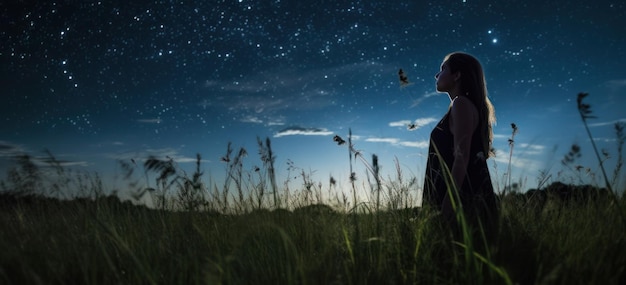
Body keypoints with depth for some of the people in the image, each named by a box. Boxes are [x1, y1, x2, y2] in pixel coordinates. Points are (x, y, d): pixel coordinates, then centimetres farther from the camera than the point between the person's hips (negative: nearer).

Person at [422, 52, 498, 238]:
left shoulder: (461, 104, -10)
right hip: (467, 191, 10)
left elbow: (461, 158, -19)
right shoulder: (461, 105, 19)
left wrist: (448, 202, -23)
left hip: (461, 194, -10)